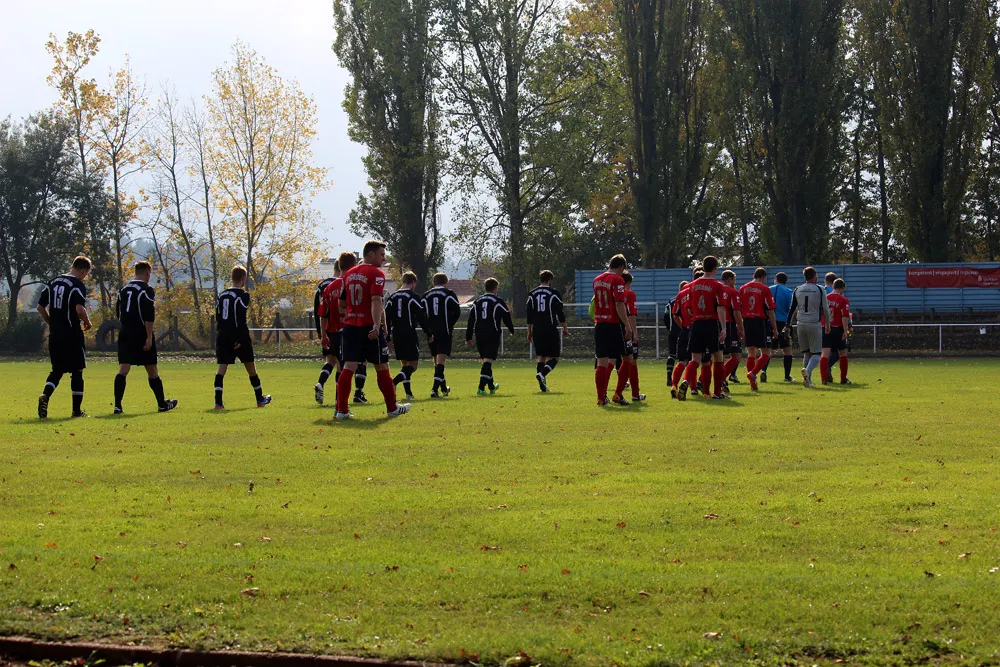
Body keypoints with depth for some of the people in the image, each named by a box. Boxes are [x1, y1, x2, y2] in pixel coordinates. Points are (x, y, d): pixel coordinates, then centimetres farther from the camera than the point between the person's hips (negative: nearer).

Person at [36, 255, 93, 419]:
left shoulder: (53, 283, 12)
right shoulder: (78, 285, -10)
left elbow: (40, 307, 13)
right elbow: (80, 309, -23)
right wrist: (87, 322, -4)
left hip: (54, 336, 6)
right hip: (72, 336, -6)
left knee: (57, 370, 14)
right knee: (76, 372, 4)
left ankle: (45, 396, -13)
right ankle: (77, 410, 7)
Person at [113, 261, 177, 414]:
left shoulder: (123, 290, 13)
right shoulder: (146, 290, -9)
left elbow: (118, 312, 19)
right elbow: (149, 316, -17)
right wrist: (149, 337, -17)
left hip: (125, 334, 5)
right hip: (141, 335, -5)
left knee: (123, 370, -3)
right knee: (152, 371, 7)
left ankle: (117, 405, -15)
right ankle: (162, 404, 20)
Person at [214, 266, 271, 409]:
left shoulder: (222, 295, 12)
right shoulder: (243, 295, -8)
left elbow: (218, 318, 14)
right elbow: (240, 319, -16)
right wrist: (241, 339, -18)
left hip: (223, 338, 5)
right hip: (238, 337, -5)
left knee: (222, 368, -3)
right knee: (250, 367, 10)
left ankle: (218, 401, -16)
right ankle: (260, 399, 22)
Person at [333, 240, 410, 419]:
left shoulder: (349, 274, 14)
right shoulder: (376, 274, -8)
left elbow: (342, 302, 21)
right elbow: (376, 301, -21)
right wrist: (377, 326, -30)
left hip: (350, 326, 6)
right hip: (369, 329, -6)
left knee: (349, 367, 1)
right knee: (382, 368, 7)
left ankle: (341, 410, -6)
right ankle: (392, 408, 18)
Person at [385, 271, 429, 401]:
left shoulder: (392, 297, 10)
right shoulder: (413, 297, -7)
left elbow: (386, 318, 8)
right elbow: (421, 317, -9)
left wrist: (388, 337, 12)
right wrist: (429, 333, 2)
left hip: (396, 335, 6)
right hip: (409, 334, -6)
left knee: (405, 364, 16)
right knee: (413, 364, -4)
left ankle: (408, 393, 11)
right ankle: (393, 383, -26)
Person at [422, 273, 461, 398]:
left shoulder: (426, 295, 10)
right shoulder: (449, 294, 1)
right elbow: (457, 312, -4)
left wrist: (427, 330, 11)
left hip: (431, 334, 4)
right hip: (445, 332, -4)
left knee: (437, 361, 16)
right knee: (441, 361, -9)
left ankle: (444, 388, 29)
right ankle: (435, 389, -23)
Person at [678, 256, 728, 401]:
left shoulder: (692, 285, 8)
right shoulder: (717, 286, -6)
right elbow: (720, 308, -14)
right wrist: (723, 328, -18)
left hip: (696, 324, 4)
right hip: (712, 324, -4)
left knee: (695, 360, 5)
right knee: (717, 358, 9)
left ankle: (686, 382, -22)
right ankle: (717, 392, 12)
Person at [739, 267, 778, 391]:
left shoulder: (743, 288, 7)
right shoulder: (765, 289, -5)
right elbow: (770, 311, -7)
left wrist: (740, 327, 13)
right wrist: (775, 329, -2)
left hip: (747, 322, 5)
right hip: (761, 322, -5)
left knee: (751, 353, 12)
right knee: (765, 353, 2)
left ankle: (752, 383, 10)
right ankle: (753, 373, -18)